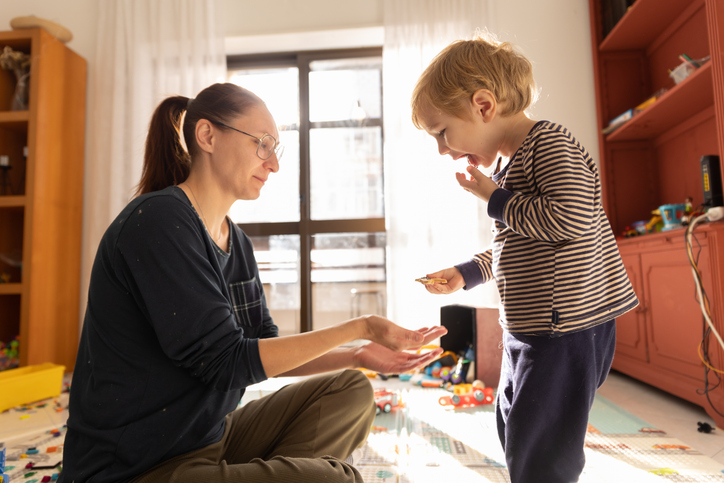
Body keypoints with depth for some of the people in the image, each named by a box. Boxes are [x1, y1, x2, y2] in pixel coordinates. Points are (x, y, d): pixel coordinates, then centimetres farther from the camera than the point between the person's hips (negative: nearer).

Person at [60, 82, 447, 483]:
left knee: (350, 392, 4)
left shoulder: (236, 240, 6)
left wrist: (359, 356, -8)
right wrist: (360, 327, -20)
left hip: (209, 437, 9)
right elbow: (226, 362, -22)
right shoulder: (158, 221, -20)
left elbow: (265, 350, 5)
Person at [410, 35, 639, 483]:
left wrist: (496, 199, -16)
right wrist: (464, 273, 13)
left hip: (567, 329, -10)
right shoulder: (506, 163, 15)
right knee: (515, 434, 22)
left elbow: (572, 219, -28)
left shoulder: (549, 143, -12)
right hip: (529, 330, 10)